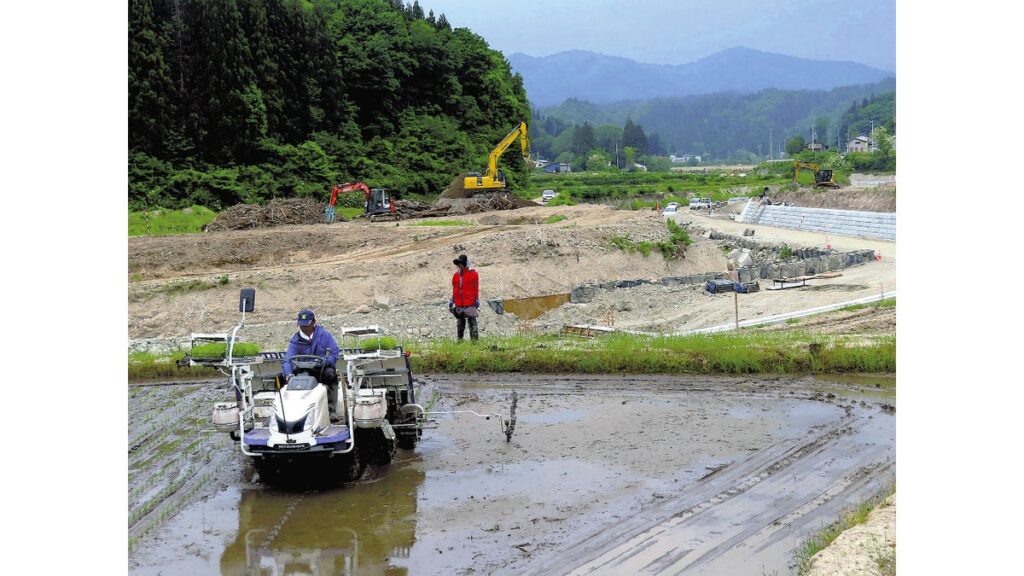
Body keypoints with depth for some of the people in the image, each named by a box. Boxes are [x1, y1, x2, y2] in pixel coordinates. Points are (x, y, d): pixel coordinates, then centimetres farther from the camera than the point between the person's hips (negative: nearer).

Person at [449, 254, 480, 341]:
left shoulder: (473, 274, -2)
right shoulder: (456, 275, 12)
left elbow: (475, 288, -2)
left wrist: (477, 300, -5)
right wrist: (452, 300, 14)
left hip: (470, 304, -5)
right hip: (459, 304, 5)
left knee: (472, 323, -7)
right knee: (460, 324, 13)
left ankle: (474, 339, -7)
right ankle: (460, 340, 20)